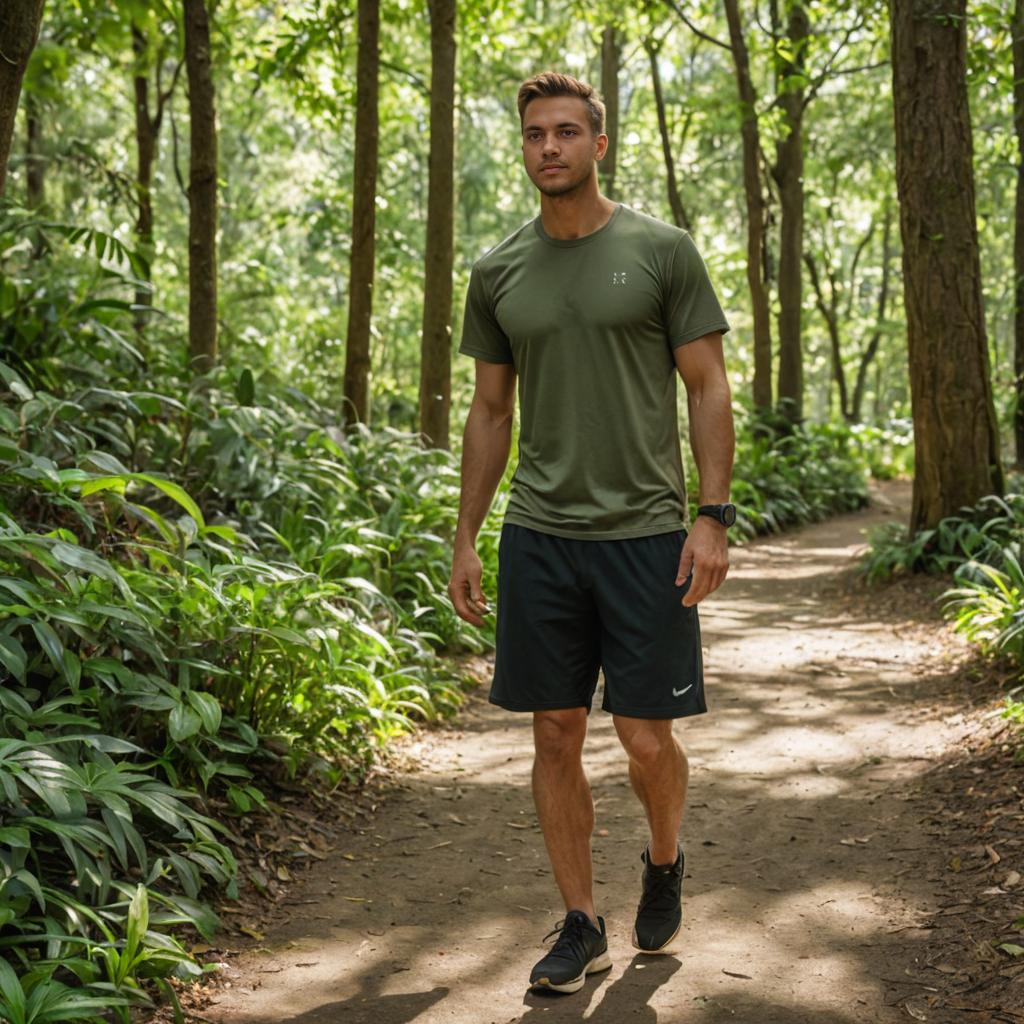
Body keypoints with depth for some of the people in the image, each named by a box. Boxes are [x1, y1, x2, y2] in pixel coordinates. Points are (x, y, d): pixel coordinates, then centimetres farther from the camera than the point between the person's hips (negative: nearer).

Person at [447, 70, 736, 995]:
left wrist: (714, 517, -10)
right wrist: (464, 541, 10)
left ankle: (665, 863, 32)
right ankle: (581, 926, 19)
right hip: (538, 537, 3)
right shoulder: (499, 272, 8)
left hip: (644, 534, -3)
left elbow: (710, 390, -1)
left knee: (647, 739, 0)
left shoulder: (662, 251, -1)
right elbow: (490, 410, 14)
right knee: (556, 736, 6)